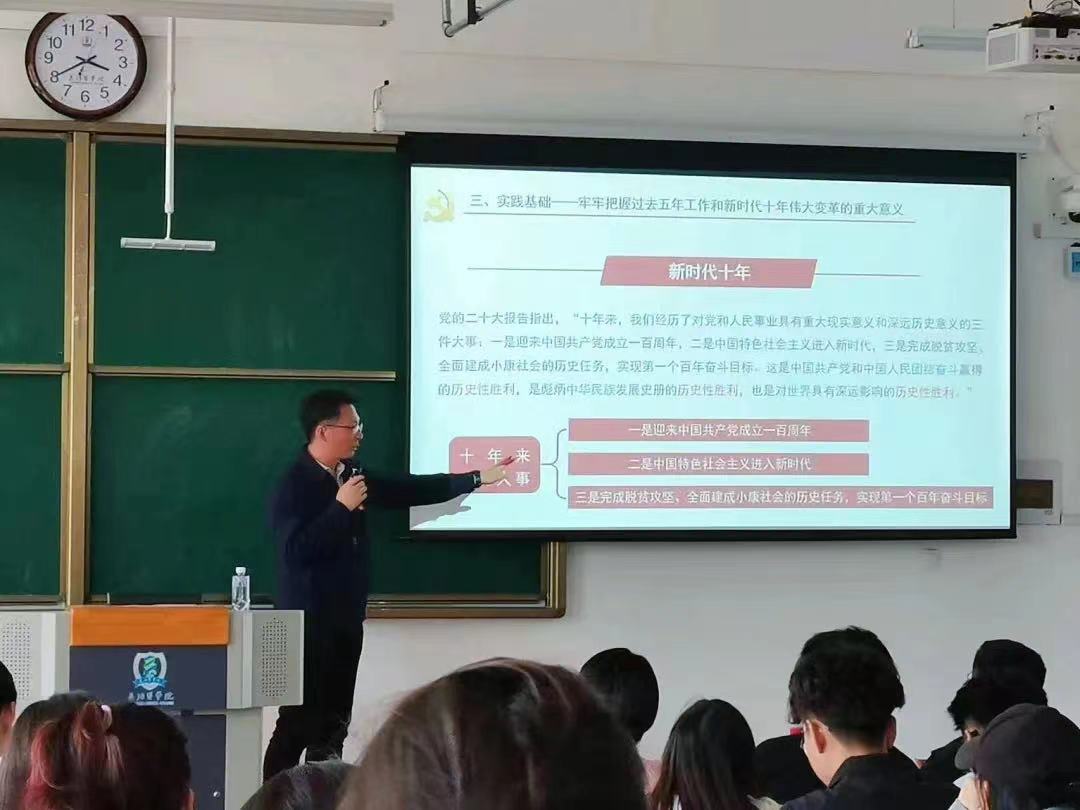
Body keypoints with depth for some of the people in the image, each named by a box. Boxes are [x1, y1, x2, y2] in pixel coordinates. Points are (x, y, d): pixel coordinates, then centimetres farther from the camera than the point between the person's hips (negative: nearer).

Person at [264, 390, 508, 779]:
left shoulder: (350, 474, 10)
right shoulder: (293, 486, -14)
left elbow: (408, 490, 15)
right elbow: (296, 550, -24)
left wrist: (476, 479, 15)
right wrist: (342, 506, -22)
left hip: (346, 618, 8)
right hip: (310, 621, -8)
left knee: (334, 722, 11)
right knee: (299, 721, -8)